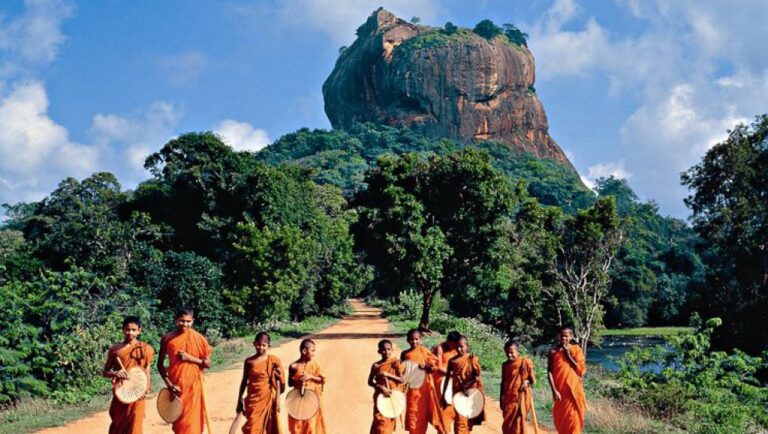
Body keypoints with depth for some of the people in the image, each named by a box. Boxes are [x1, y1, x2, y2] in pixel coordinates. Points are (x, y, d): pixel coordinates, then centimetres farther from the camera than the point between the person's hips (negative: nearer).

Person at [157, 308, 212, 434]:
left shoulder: (199, 339, -3)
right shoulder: (167, 338, -1)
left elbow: (207, 363, -1)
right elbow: (160, 363, 3)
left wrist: (190, 358, -15)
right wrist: (169, 384, -7)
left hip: (193, 385, -1)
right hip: (175, 385, 2)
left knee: (191, 423, -3)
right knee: (177, 420, 10)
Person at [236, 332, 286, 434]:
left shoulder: (273, 361, -4)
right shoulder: (249, 361, 2)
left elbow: (277, 382, -3)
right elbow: (244, 381, 8)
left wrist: (277, 401, -8)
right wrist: (239, 401, 8)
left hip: (268, 400, -1)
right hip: (253, 400, 1)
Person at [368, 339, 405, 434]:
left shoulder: (396, 363, -2)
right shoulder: (376, 365, -1)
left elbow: (401, 380, -6)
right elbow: (370, 382, 0)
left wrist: (388, 375, -17)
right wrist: (381, 388, -15)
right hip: (380, 396, 0)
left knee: (388, 422, 4)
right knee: (380, 421, -3)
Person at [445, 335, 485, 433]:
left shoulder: (472, 359, -4)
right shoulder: (453, 361, 3)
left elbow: (477, 376, -8)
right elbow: (448, 378, 6)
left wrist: (468, 384, -22)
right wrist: (444, 394, 4)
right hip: (458, 393, 1)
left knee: (469, 421, 8)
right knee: (460, 421, -7)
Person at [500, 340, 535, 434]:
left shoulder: (525, 362, -6)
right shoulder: (505, 365, 8)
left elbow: (533, 379, -1)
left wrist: (527, 382, -22)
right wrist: (501, 398, 14)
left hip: (520, 397, -4)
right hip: (508, 398, 5)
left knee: (518, 423, -4)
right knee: (507, 425, 6)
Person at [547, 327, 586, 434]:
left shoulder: (576, 350, 2)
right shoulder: (553, 351, -1)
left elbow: (582, 370, -5)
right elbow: (549, 372, -5)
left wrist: (568, 355, -9)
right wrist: (554, 390, -14)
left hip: (574, 390, 0)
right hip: (560, 390, 0)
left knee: (574, 419, 1)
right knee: (561, 419, 5)